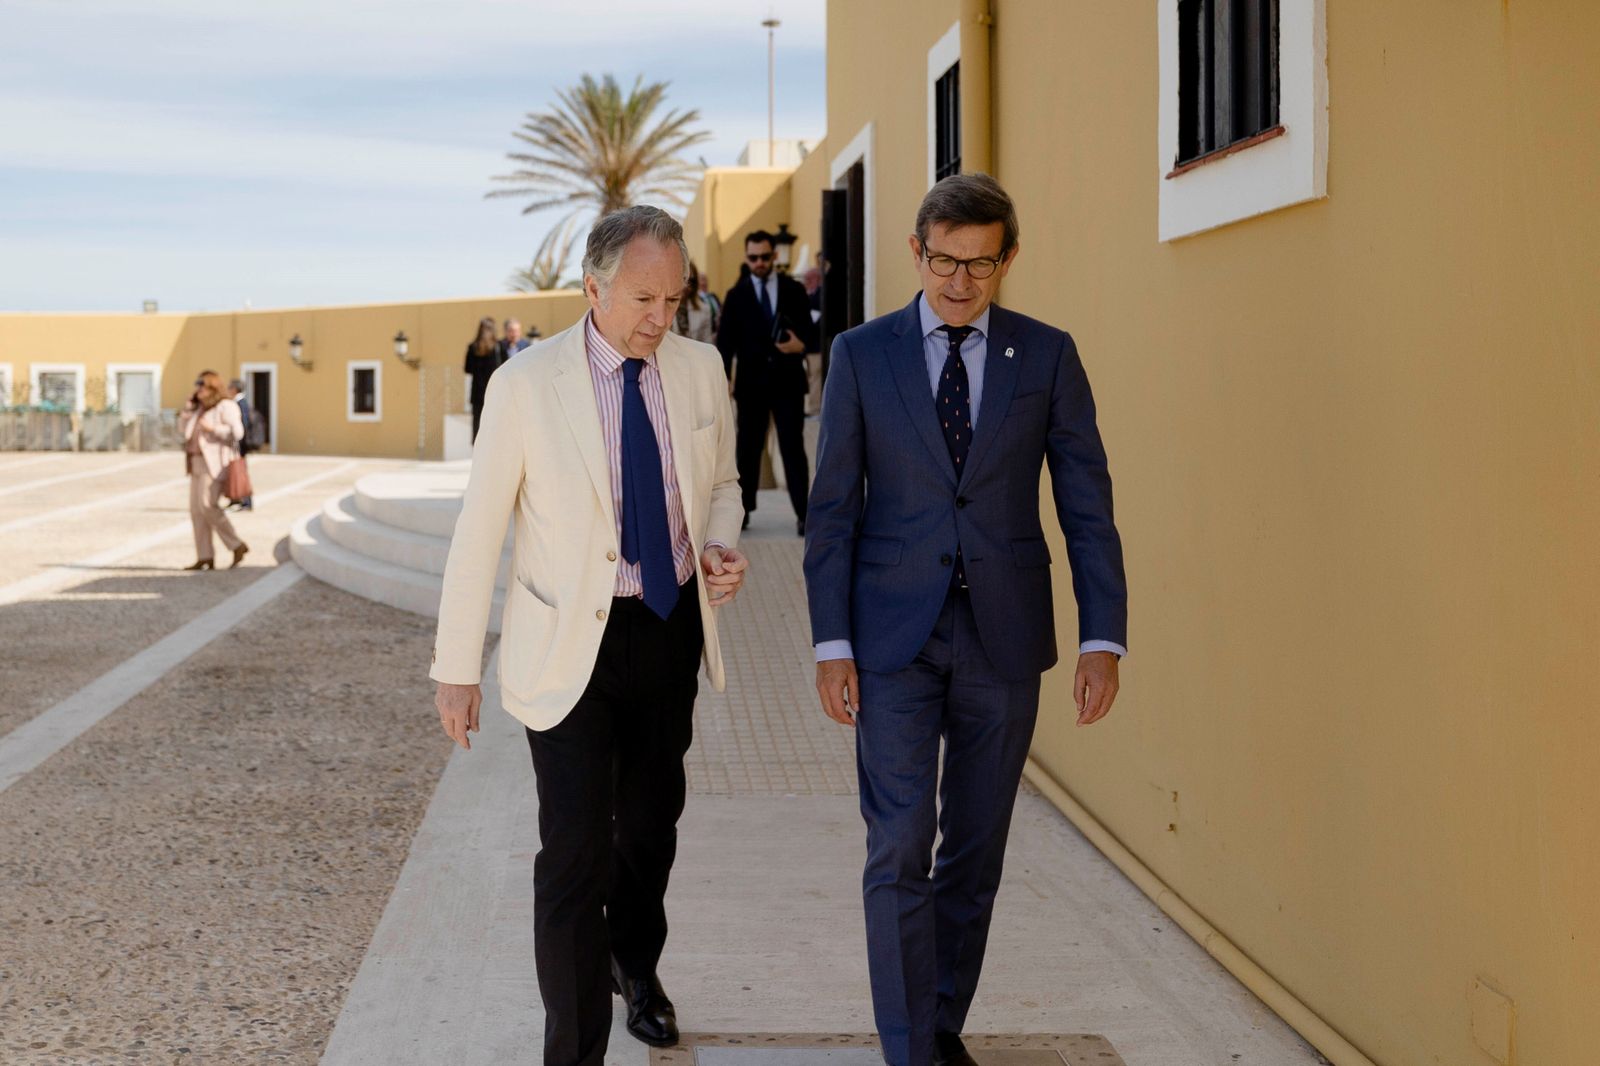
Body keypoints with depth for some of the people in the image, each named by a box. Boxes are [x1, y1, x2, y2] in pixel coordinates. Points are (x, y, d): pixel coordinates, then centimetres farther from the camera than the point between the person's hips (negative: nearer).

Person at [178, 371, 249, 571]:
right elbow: (183, 429, 15)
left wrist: (211, 428, -18)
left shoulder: (226, 406, -9)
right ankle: (205, 558, 2)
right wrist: (190, 404, 7)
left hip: (216, 464, -9)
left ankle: (237, 545, -9)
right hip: (199, 464, 9)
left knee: (207, 506, -18)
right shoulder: (202, 408, 17)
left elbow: (237, 432, -19)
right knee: (197, 510, 2)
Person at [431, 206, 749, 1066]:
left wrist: (719, 545, -8)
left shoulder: (700, 369, -2)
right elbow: (479, 529, -9)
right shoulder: (527, 384, -14)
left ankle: (636, 961, 49)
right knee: (577, 850, -7)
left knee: (652, 818, 21)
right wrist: (456, 666, -8)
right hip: (571, 640, -4)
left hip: (673, 627, 5)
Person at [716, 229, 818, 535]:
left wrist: (803, 345, -16)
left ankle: (803, 513, -2)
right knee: (748, 447, 6)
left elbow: (810, 331, 8)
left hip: (788, 382, 0)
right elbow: (725, 342, 2)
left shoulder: (793, 290, 7)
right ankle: (743, 508, 13)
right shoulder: (736, 295, 6)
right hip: (751, 383, 1)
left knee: (793, 447, -2)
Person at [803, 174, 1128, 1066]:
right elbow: (834, 508, 1)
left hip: (1004, 635, 2)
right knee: (900, 849, -6)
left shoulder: (1047, 355, 2)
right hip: (895, 638, -1)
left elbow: (1087, 503, 1)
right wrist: (832, 641, -5)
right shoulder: (862, 354, 1)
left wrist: (1104, 636, -7)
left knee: (976, 849, 11)